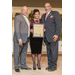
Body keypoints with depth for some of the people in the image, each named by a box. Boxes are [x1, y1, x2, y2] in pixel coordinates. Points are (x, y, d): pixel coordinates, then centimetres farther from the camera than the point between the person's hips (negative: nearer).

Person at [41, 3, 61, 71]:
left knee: (53, 51, -3)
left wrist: (57, 34, -17)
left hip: (53, 36, -6)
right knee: (49, 51, 9)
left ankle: (54, 66, 6)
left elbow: (58, 24, -8)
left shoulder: (55, 13, 1)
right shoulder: (43, 16, 20)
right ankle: (50, 65, 17)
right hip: (46, 37, 6)